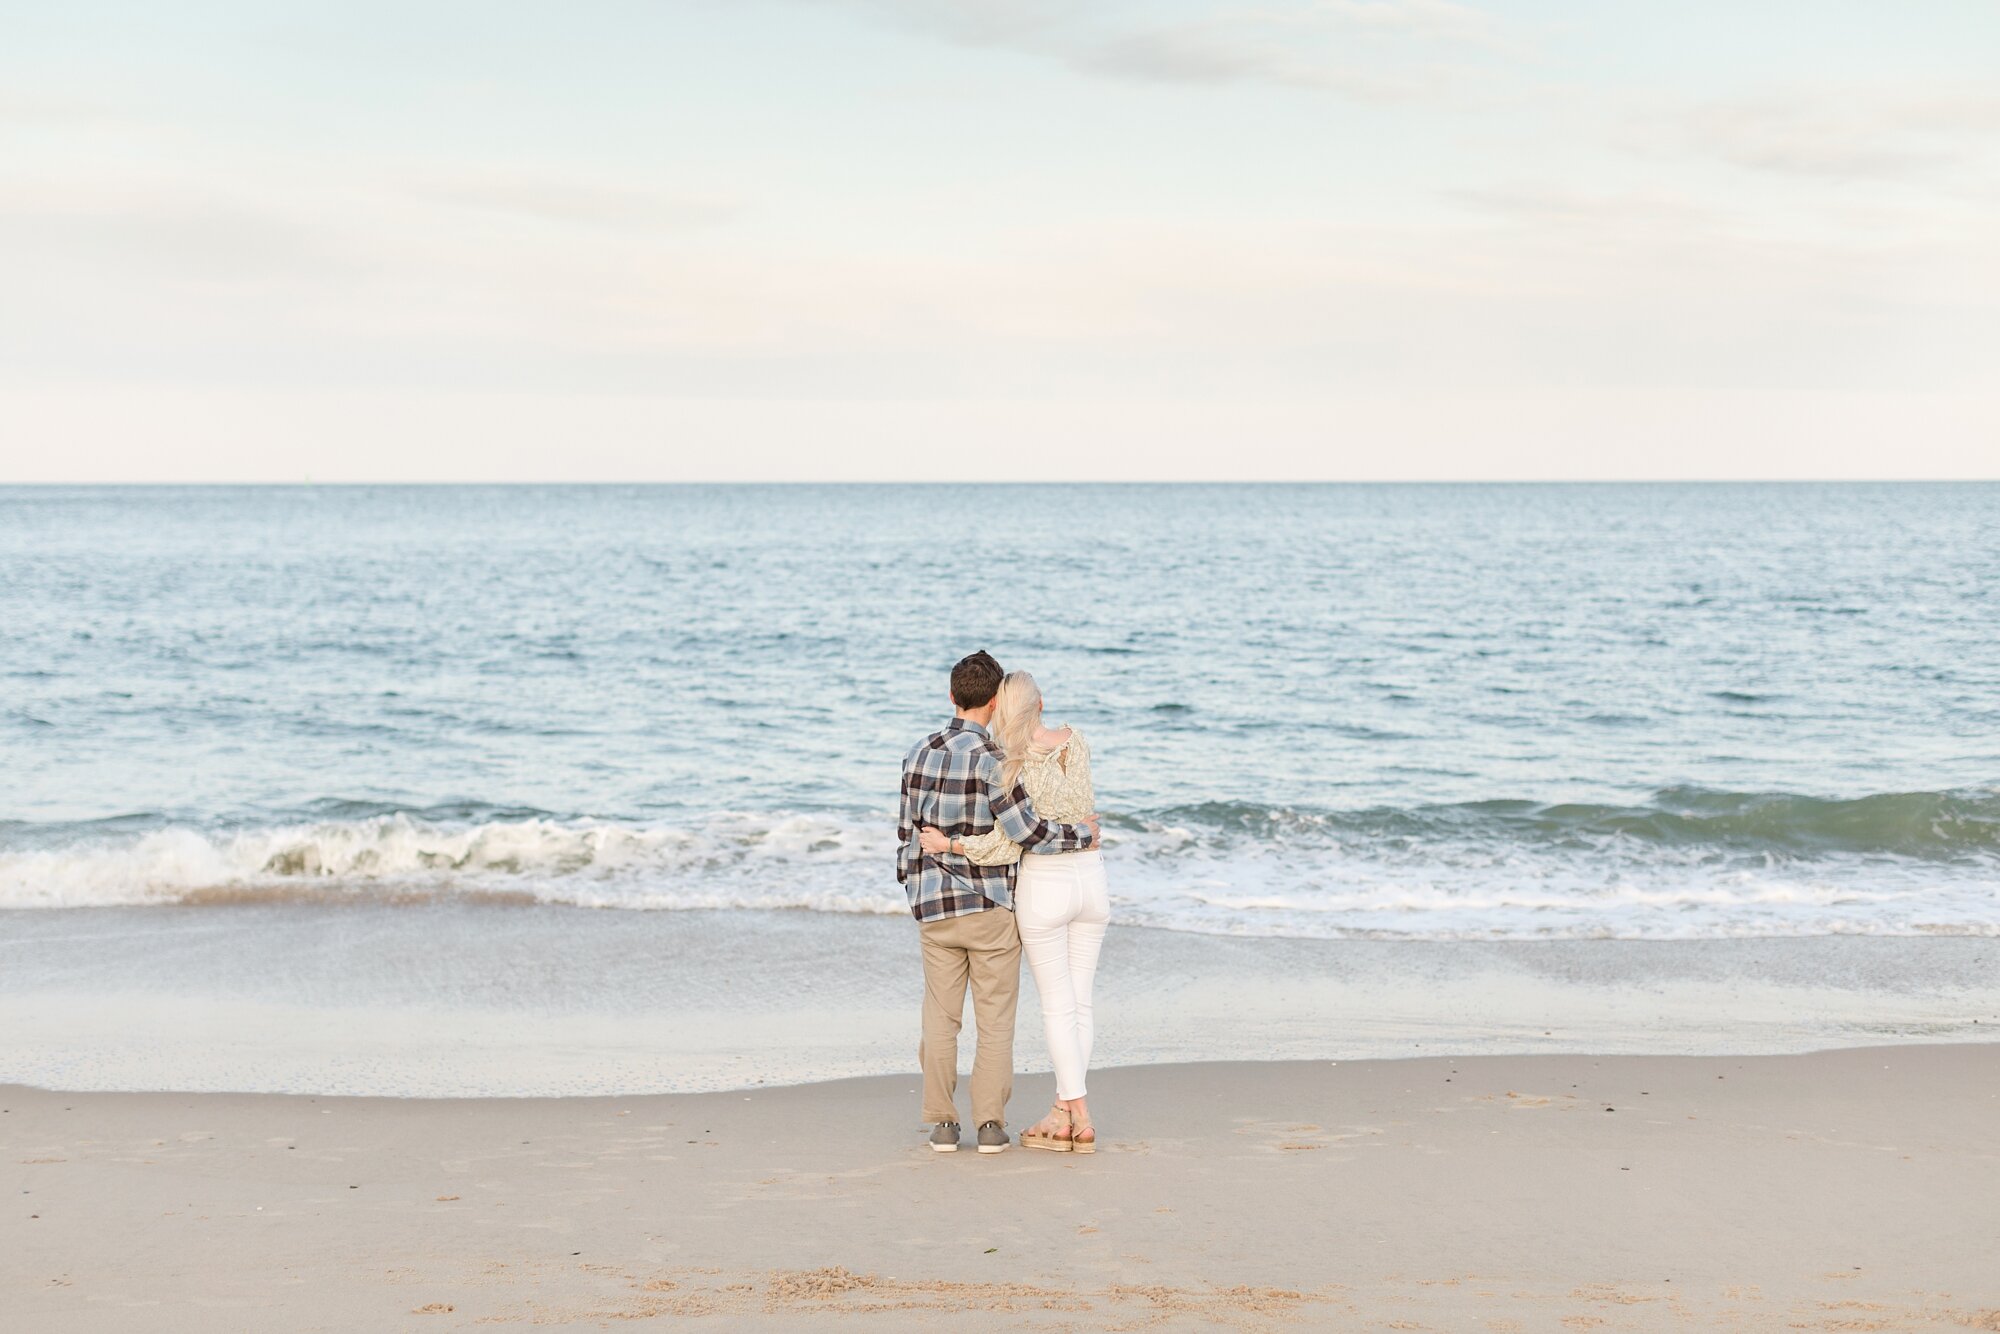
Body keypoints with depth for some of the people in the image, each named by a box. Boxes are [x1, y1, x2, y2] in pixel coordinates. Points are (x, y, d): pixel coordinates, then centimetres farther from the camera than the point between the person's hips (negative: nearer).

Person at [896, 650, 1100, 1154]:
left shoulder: (919, 754, 3)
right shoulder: (990, 758, -13)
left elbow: (908, 833, 7)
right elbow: (1025, 830, -16)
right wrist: (1079, 834, -1)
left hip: (934, 907, 4)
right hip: (991, 906, -4)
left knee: (940, 1019, 9)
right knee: (995, 1021, 4)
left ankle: (942, 1123, 9)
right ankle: (990, 1124, 3)